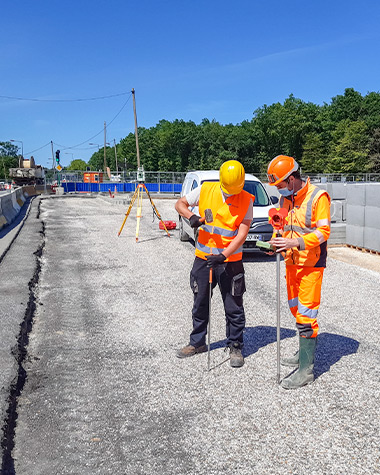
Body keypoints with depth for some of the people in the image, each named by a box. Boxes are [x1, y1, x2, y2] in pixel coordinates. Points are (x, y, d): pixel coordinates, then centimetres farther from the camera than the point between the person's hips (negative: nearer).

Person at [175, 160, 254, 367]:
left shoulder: (246, 200, -8)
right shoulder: (206, 190, -3)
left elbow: (242, 232, -13)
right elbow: (180, 203, 6)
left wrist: (224, 255, -24)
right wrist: (191, 216, -16)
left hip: (231, 260, -3)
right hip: (203, 257, 3)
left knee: (234, 307, 5)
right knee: (200, 303, 15)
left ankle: (235, 347, 21)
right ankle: (197, 342, 32)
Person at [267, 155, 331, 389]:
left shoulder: (317, 196, -13)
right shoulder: (285, 198, 10)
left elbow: (323, 232, -17)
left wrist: (294, 242, -29)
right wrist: (277, 242, 0)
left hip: (311, 264, -8)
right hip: (292, 262, 8)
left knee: (305, 314, -9)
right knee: (296, 309, 16)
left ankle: (306, 370, -4)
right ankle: (306, 353, 33)